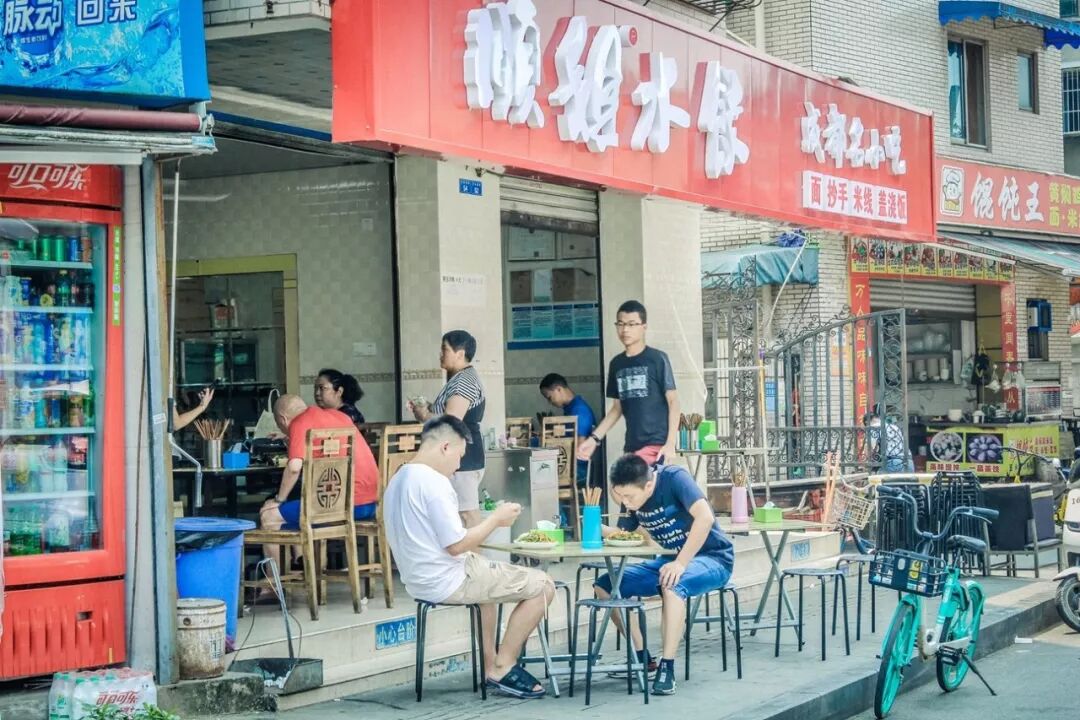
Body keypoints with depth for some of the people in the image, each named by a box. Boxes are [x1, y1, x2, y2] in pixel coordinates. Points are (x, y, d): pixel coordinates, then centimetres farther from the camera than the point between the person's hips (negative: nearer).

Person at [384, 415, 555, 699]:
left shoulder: (397, 481, 10)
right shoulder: (434, 482, -20)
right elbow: (456, 545, -22)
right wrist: (496, 519, -9)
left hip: (418, 581, 10)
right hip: (447, 582, -10)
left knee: (489, 574, 37)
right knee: (542, 585, -2)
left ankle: (490, 664, 32)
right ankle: (503, 669, 4)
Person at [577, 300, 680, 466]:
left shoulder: (657, 359, -4)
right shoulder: (616, 364, 13)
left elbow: (673, 401, -5)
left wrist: (671, 443, -13)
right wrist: (594, 438, 12)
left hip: (656, 443, -6)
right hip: (632, 445, 6)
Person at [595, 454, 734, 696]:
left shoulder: (674, 478, -22)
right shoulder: (634, 497, -2)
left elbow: (705, 517, -34)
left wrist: (681, 563, -35)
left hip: (712, 558, -8)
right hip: (672, 560, 8)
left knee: (672, 585, -39)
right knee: (605, 585, -4)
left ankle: (667, 667, -31)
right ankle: (640, 656, 4)